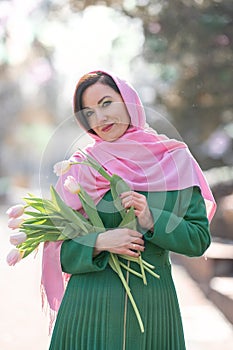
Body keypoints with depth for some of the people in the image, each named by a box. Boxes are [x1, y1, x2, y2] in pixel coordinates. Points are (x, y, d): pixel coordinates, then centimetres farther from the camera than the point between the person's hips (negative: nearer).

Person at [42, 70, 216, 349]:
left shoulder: (176, 160, 3)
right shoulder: (82, 166, 0)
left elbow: (200, 239, 1)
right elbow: (58, 247, -1)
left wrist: (152, 220, -13)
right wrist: (100, 242, -18)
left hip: (154, 304, 1)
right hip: (91, 303, -1)